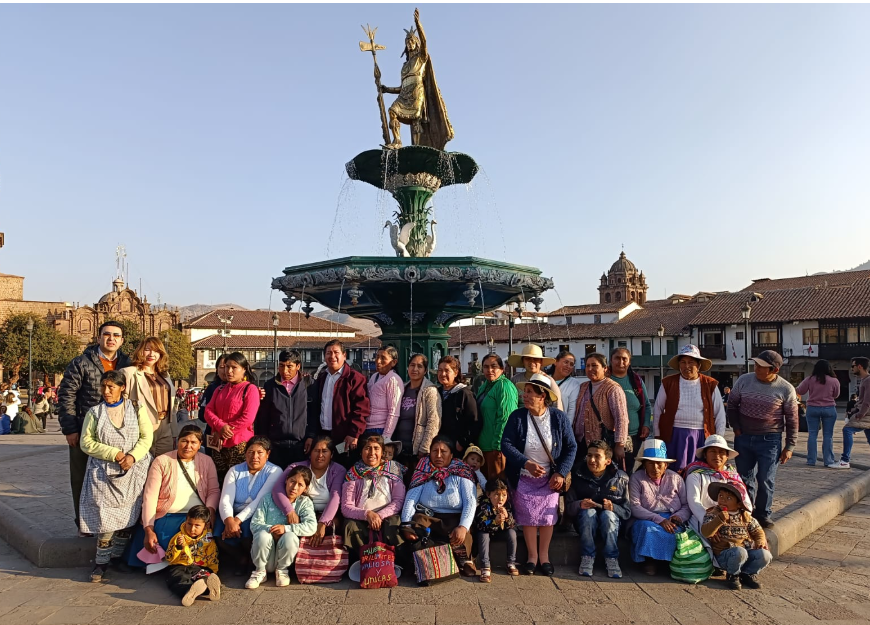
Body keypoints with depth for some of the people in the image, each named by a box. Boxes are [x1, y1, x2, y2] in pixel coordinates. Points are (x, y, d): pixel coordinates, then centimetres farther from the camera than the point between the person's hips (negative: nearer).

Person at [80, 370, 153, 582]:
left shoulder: (136, 409, 5)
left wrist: (132, 456, -16)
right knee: (105, 516, -9)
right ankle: (101, 561, 6)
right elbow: (86, 443, -1)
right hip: (104, 472, 0)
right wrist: (114, 453, -13)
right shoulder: (94, 412, 5)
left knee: (129, 515, 0)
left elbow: (146, 437, 1)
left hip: (133, 471, 1)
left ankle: (117, 555, 18)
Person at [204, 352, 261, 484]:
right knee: (218, 480, 9)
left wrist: (228, 430, -10)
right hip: (219, 444, 6)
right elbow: (208, 411, 5)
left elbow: (248, 418, -15)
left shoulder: (250, 389, -6)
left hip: (240, 444, -6)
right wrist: (221, 427, -13)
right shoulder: (220, 389, 15)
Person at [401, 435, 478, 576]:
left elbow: (470, 502, -8)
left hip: (454, 519, -1)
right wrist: (406, 525, -18)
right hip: (427, 517, 2)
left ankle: (464, 560, 1)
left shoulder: (462, 472, 0)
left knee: (462, 538, -30)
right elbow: (411, 498, -2)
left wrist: (463, 527, -25)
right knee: (414, 528, -29)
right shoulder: (423, 471, 6)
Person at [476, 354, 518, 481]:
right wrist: (477, 441, 17)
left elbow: (505, 418, -19)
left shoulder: (505, 386, -13)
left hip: (497, 446, -9)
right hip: (484, 445, 9)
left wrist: (497, 445, -21)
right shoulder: (485, 387, 15)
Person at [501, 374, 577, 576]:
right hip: (524, 478, 0)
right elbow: (506, 444, -15)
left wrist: (561, 473, -14)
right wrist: (526, 463, -28)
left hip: (550, 478, 0)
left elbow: (571, 447, -5)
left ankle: (544, 556, 25)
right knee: (528, 517, 6)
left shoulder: (559, 417, -11)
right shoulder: (517, 417, -12)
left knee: (547, 517, 6)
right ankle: (532, 556, 23)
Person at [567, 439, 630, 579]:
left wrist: (613, 508, -24)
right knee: (589, 512, -32)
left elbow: (627, 512, -3)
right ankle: (587, 557, -23)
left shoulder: (620, 479, -3)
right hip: (584, 522, 0)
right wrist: (580, 505, -26)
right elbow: (568, 508, -4)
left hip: (611, 522, 0)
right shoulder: (578, 476, -4)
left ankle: (611, 559, -22)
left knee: (607, 514, -32)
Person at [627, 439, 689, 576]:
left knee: (677, 533, -33)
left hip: (671, 521, 2)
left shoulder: (675, 478, 12)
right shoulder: (636, 478, 3)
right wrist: (659, 520, -21)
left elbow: (687, 505, 7)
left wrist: (679, 516, -16)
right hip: (646, 520, -1)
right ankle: (649, 559, -12)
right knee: (647, 528, -36)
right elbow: (635, 507, -9)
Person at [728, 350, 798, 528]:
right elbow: (732, 404, 9)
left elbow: (792, 420, -1)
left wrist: (789, 446, -1)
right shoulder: (744, 380, -4)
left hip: (769, 440, -2)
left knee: (766, 480, 3)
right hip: (743, 438, 3)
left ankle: (763, 514, 20)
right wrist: (737, 428, 1)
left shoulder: (786, 389, -8)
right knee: (745, 478, 12)